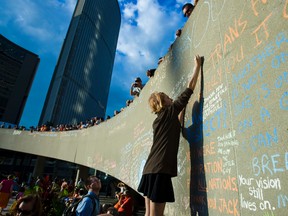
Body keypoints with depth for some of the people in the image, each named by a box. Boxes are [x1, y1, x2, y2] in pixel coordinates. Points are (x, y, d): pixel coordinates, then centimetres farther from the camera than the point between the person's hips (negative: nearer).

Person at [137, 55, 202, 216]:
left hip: (151, 168, 9)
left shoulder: (159, 119, 19)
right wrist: (198, 66, 17)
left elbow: (176, 127, 34)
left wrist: (181, 109, 35)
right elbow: (190, 89, 6)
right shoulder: (169, 111, 0)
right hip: (160, 169, -8)